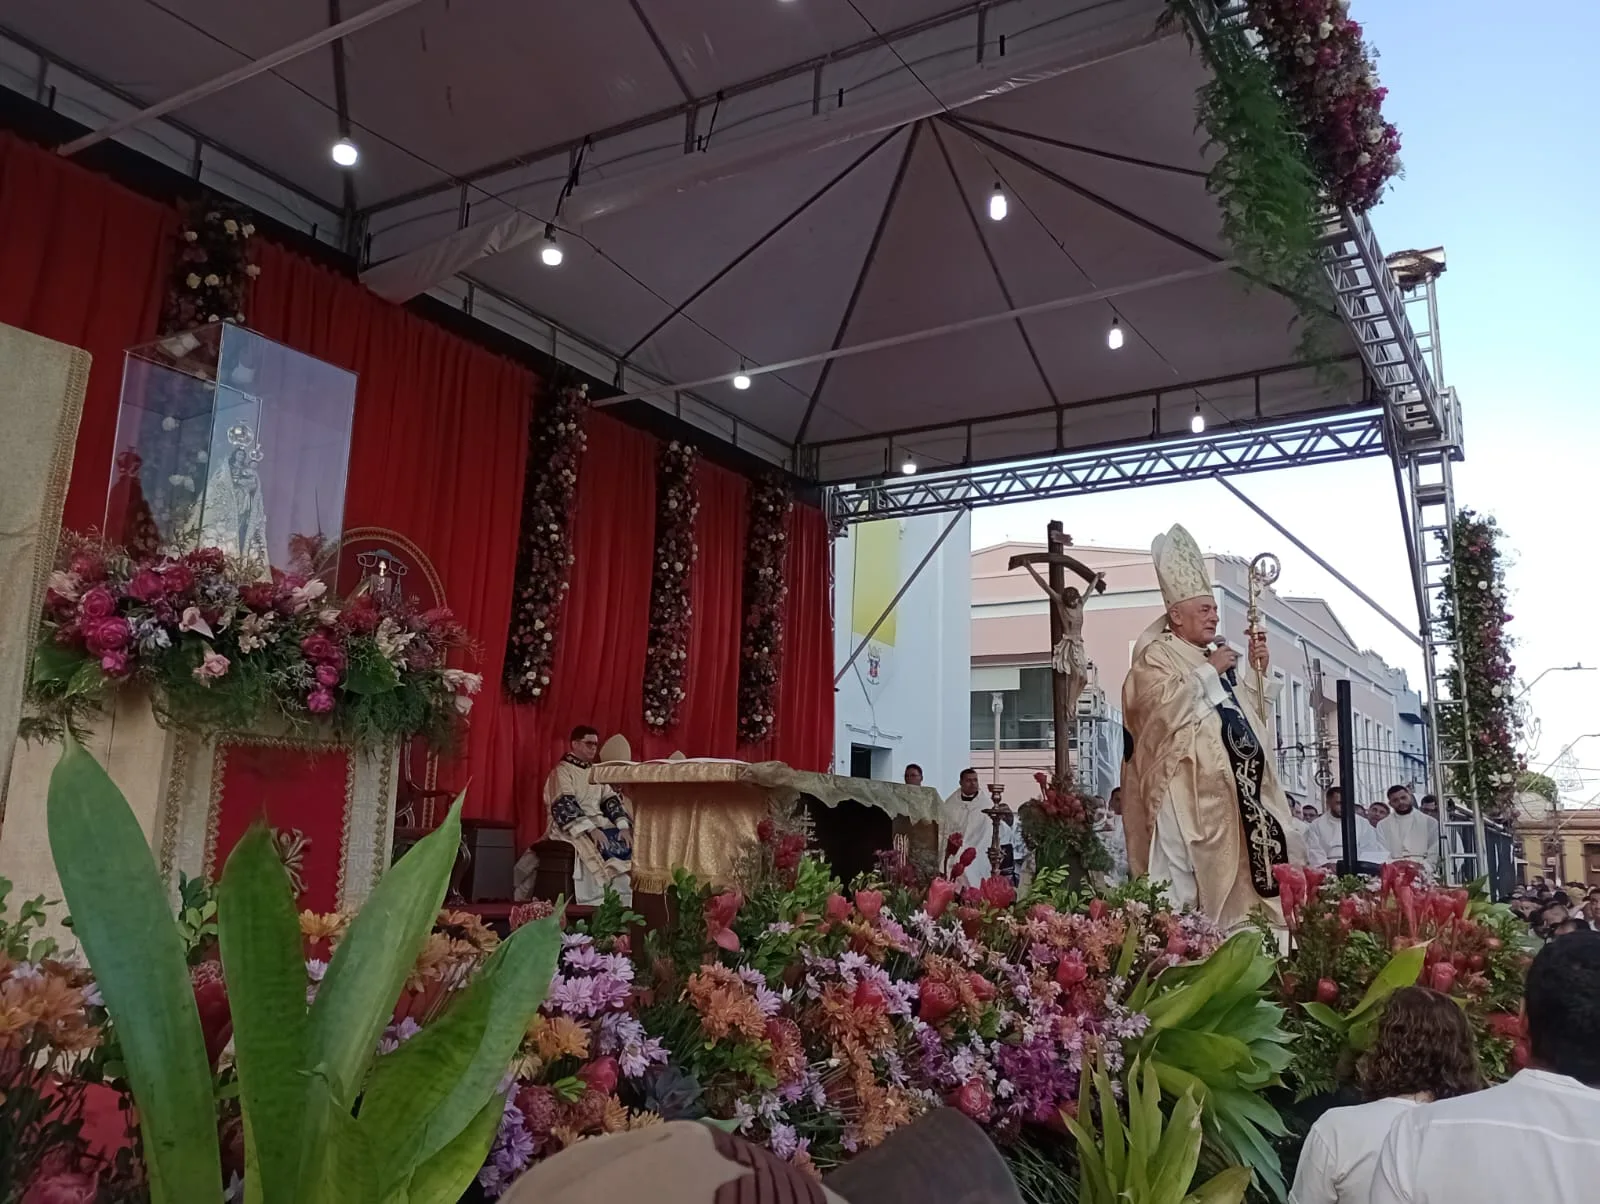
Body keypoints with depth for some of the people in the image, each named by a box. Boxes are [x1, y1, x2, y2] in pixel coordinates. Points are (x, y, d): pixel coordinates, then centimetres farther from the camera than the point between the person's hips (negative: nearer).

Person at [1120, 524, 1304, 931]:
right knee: (1186, 878, -12)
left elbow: (1249, 715, 25)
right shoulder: (1155, 656, -2)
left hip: (1231, 787, 8)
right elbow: (1167, 707, -20)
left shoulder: (1217, 660, 22)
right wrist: (1209, 672, -10)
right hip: (1185, 789, -8)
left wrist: (1257, 671, 12)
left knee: (1232, 869, 7)